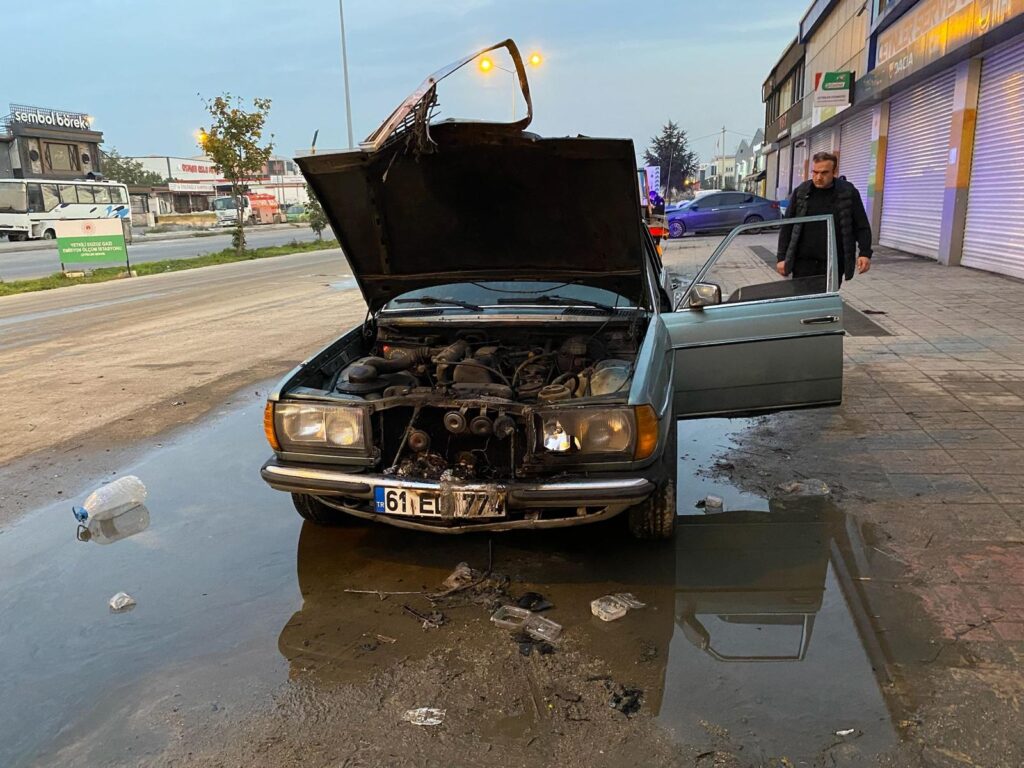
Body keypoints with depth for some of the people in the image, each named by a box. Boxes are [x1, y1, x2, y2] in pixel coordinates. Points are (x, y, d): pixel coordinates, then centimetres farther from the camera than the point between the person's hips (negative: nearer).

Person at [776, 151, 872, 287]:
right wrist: (782, 257, 2)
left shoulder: (848, 192, 0)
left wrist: (865, 253, -7)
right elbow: (787, 227, 7)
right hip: (804, 261, 1)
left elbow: (862, 226, 4)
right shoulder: (800, 192, 3)